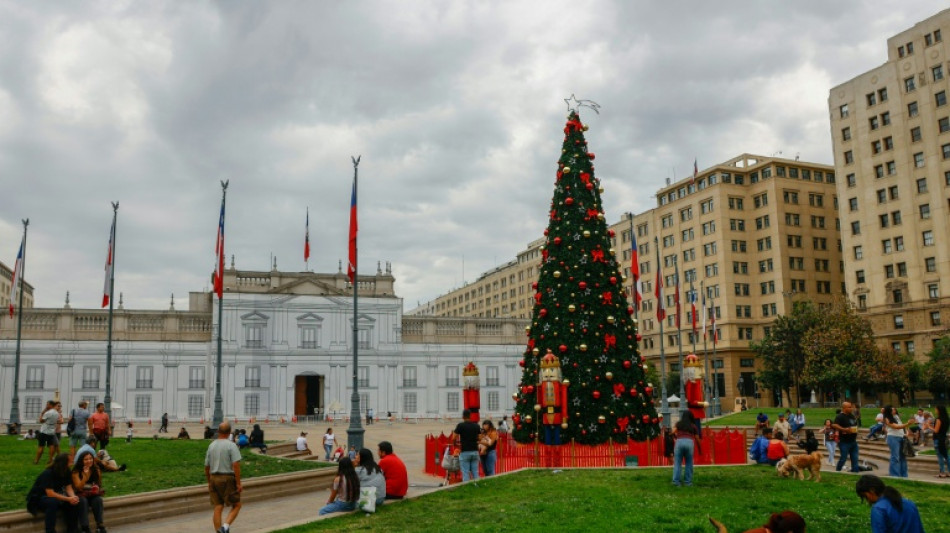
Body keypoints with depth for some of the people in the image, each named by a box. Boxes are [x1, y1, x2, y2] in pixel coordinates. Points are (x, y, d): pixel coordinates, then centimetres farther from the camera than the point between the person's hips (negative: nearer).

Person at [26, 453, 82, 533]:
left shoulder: (66, 472, -4)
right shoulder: (47, 474, -25)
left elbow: (68, 488, -5)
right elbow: (50, 493, -31)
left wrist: (73, 497, -27)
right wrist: (68, 499, -33)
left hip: (55, 497, 7)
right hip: (38, 499, -6)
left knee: (74, 502, -18)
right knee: (53, 502, -38)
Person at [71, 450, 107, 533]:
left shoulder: (96, 470, 0)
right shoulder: (76, 472, -11)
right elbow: (78, 487, -19)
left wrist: (97, 490, -11)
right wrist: (85, 476, -31)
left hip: (93, 495, 2)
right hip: (81, 495, -2)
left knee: (98, 499, -29)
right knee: (83, 501, -35)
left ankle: (100, 526, -28)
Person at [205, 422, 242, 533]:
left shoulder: (211, 445, 8)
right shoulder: (231, 445, -10)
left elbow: (206, 466, 13)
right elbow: (236, 465, -17)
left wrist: (209, 482, 24)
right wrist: (238, 483, -13)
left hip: (214, 478, 5)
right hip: (228, 478, -5)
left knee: (218, 508, 7)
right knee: (236, 505, 6)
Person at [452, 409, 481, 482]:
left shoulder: (460, 425, -7)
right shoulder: (476, 426, 6)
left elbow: (454, 438, -5)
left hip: (465, 452, -4)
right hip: (475, 451, 4)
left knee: (465, 474, 0)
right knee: (475, 473, 8)